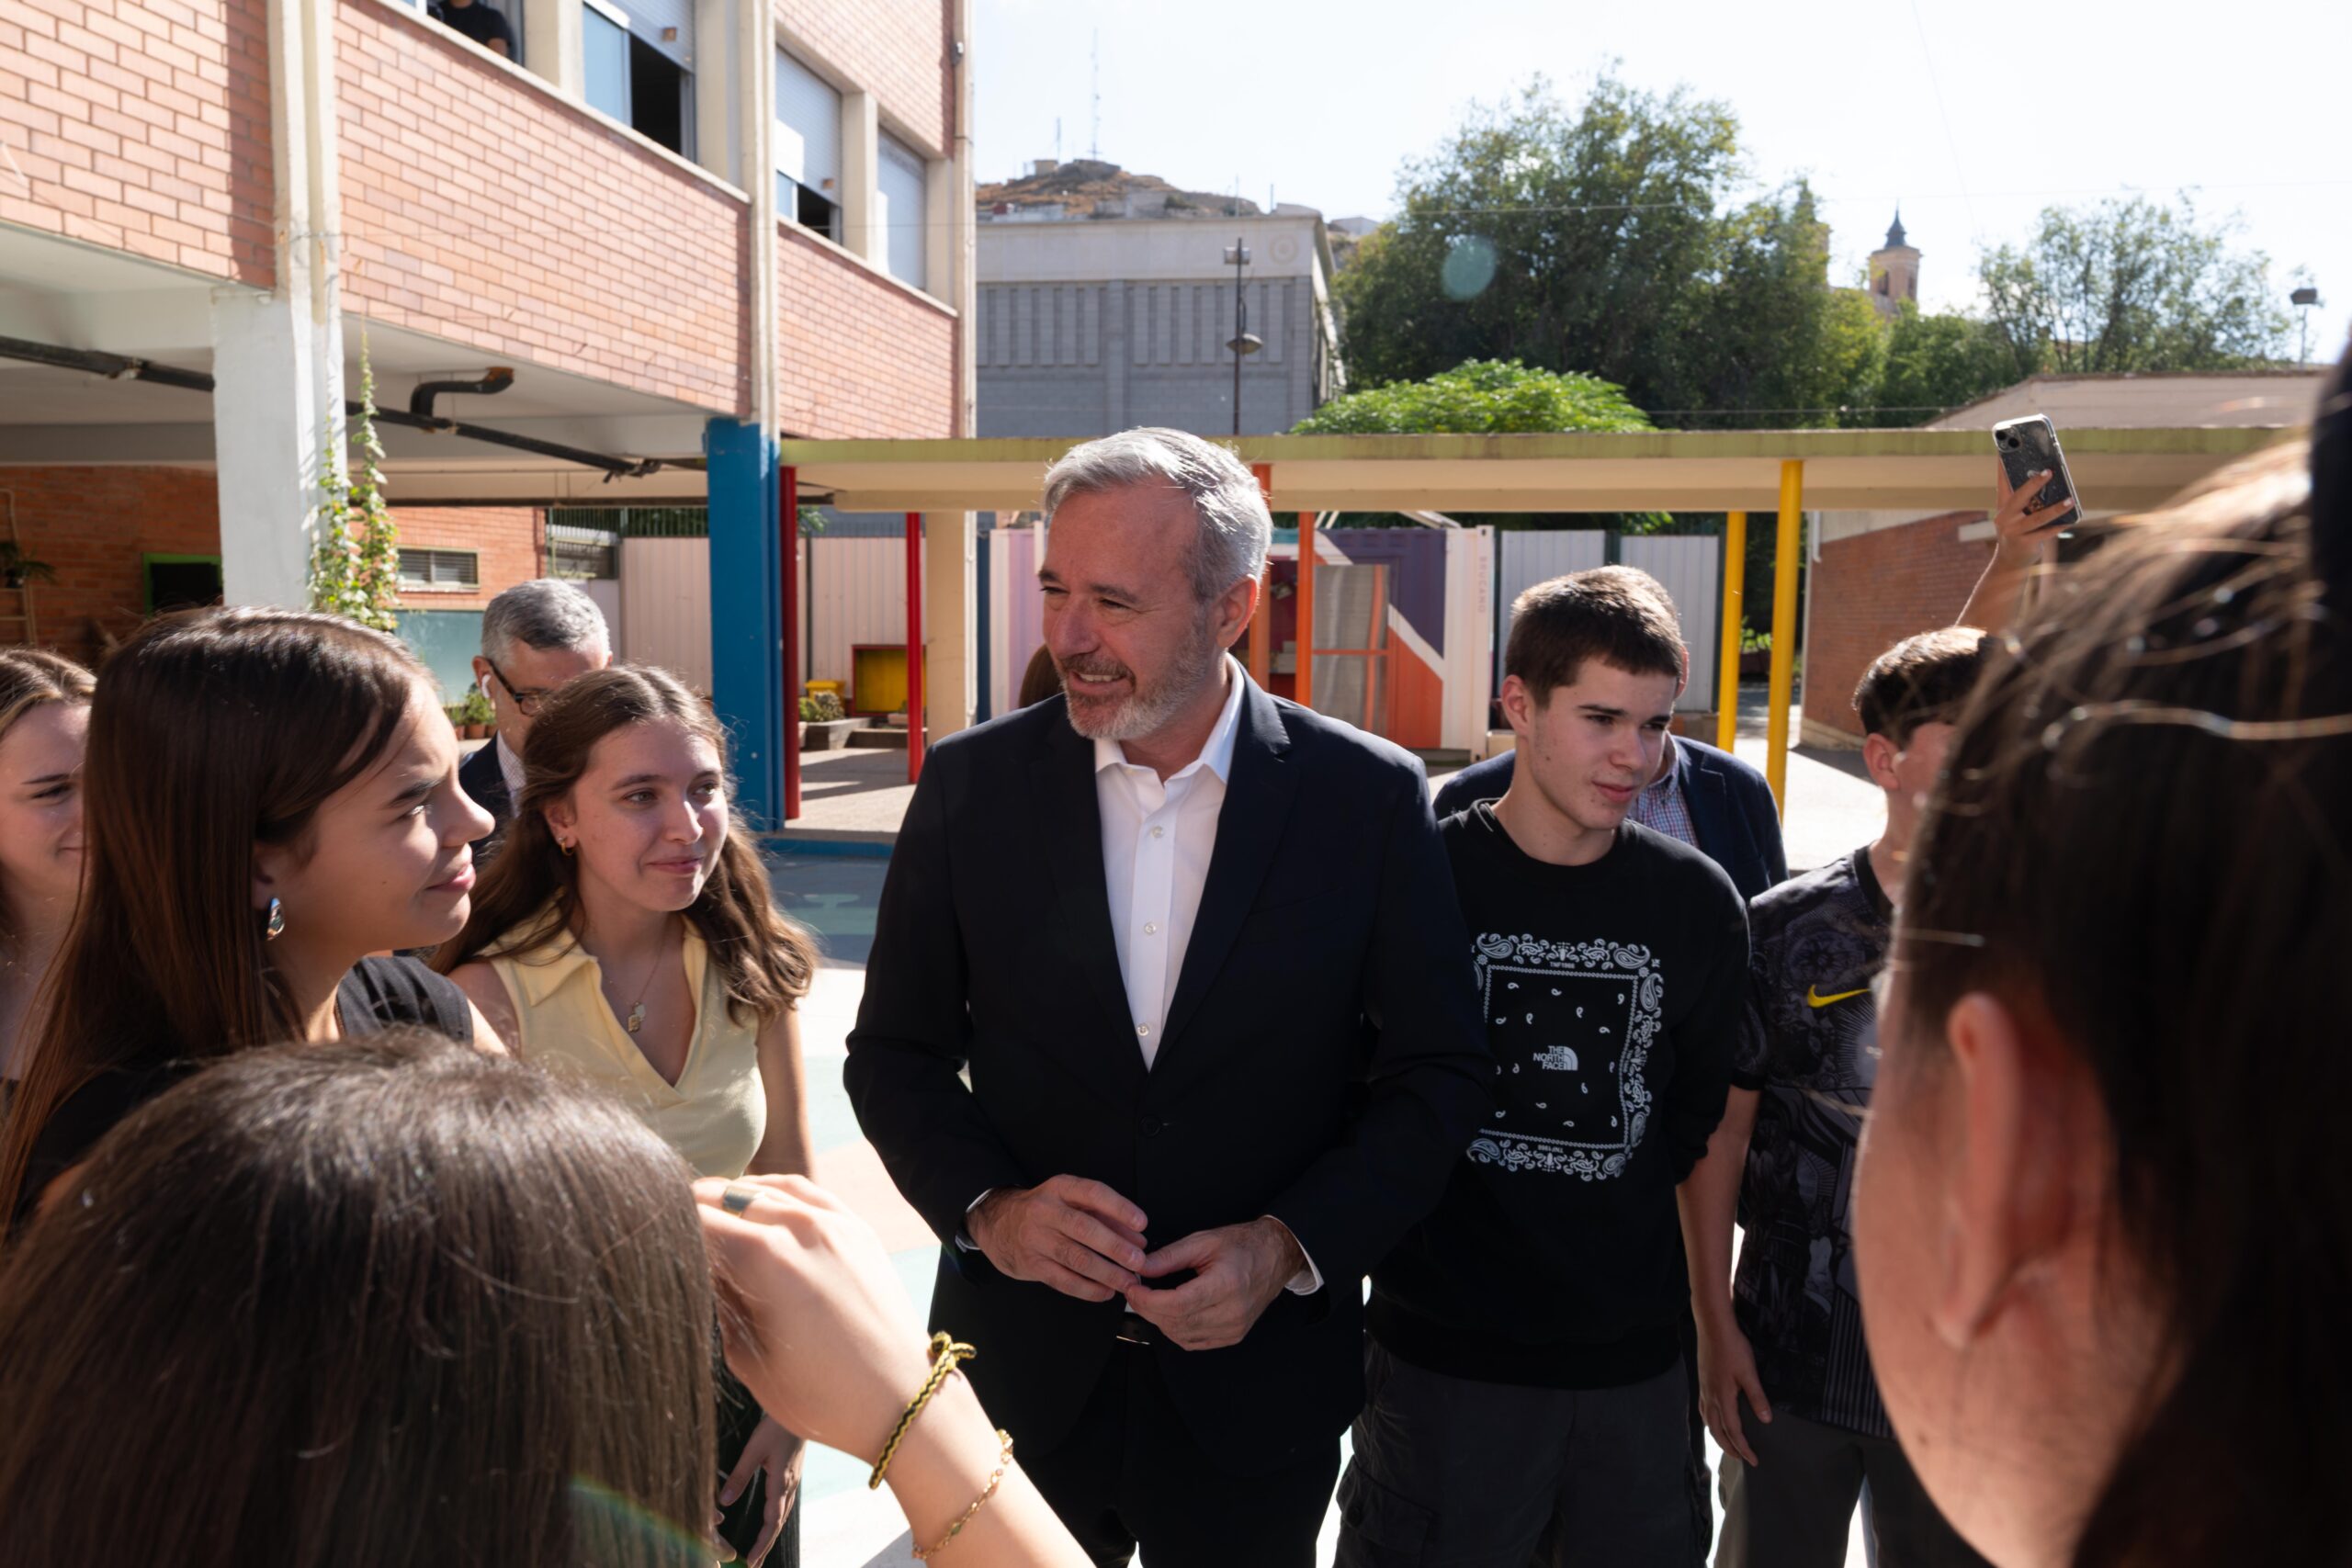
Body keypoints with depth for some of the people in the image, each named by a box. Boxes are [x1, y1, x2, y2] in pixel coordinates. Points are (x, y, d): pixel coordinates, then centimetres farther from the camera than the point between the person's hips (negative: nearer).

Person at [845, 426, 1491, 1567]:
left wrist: (1292, 1246, -15)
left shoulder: (1368, 797, -10)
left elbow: (1436, 1075, -4)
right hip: (1022, 1367, 1)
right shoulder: (971, 785, -6)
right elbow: (896, 1054, 1)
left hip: (1258, 1374, 0)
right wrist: (987, 1206, -15)